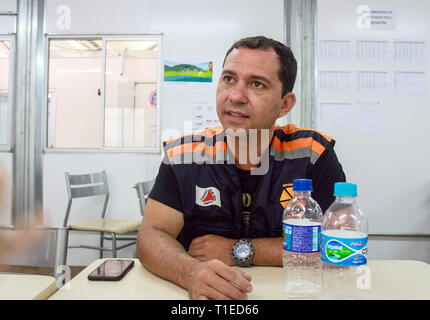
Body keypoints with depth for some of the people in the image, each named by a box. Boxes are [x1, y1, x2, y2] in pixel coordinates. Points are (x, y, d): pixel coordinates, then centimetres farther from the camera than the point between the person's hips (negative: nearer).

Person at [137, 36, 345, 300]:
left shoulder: (314, 153, -7)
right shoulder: (183, 154, -3)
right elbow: (151, 236, -7)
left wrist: (239, 251, -14)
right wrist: (192, 273, -29)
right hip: (201, 293, 2)